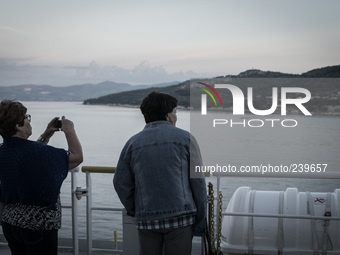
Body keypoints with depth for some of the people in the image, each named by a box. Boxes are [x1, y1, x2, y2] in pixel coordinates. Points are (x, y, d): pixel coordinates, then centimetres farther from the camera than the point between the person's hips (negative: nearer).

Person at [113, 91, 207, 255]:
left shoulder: (133, 143, 8)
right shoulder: (185, 138, 2)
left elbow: (121, 183, 5)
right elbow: (198, 181, -1)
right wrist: (200, 222, 4)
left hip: (146, 219, 2)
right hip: (180, 216, -2)